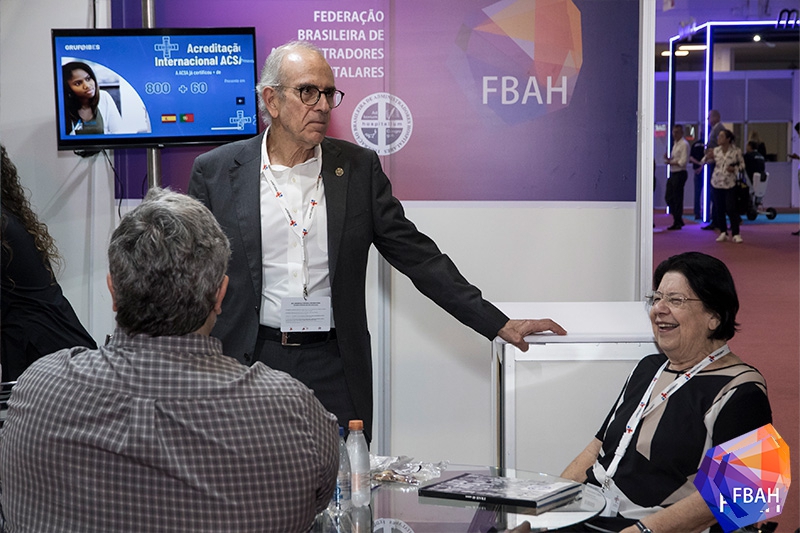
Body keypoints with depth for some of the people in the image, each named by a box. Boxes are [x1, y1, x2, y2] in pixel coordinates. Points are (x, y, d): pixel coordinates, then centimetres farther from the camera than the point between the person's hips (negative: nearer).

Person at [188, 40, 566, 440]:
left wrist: (500, 325, 1)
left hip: (334, 372, 1)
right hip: (248, 363, -1)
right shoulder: (215, 171, 2)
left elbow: (416, 254, 6)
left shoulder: (358, 167, 5)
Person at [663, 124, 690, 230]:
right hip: (672, 173, 9)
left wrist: (670, 162, -12)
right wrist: (668, 158, 3)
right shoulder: (675, 144, 17)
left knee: (677, 199, -4)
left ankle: (677, 223, 4)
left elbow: (682, 162, -18)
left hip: (680, 174, -9)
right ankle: (678, 220, 20)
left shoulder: (684, 144, -12)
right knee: (669, 197, 10)